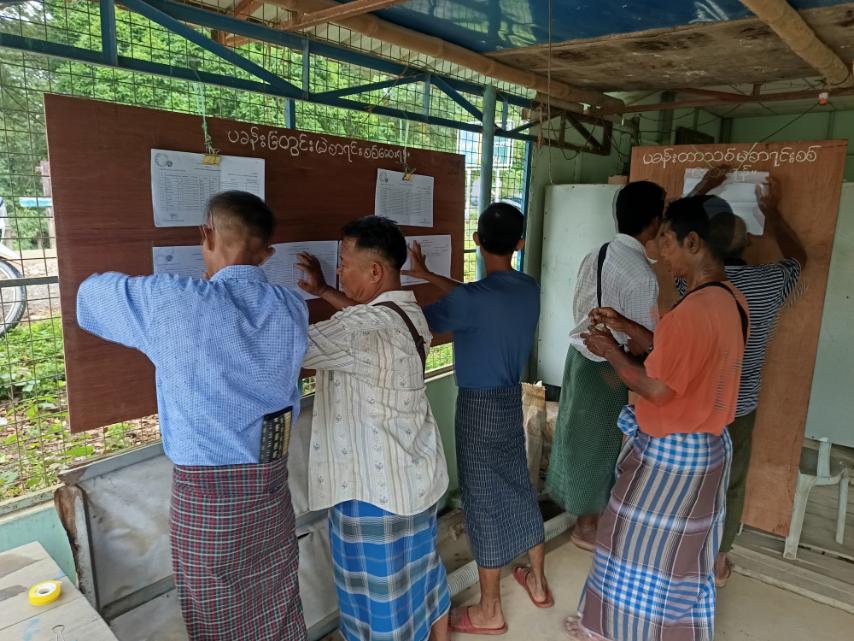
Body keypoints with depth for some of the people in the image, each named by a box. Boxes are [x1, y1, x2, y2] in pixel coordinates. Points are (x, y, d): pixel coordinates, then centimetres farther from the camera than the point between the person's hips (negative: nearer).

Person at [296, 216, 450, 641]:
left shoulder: (363, 330, -28)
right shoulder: (409, 312, 1)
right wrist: (323, 292, 17)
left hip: (377, 484, -9)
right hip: (417, 472, 9)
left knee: (381, 586, 14)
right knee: (419, 565, 27)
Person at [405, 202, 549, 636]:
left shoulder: (472, 299, -23)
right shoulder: (529, 289, -1)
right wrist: (426, 274, 18)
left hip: (480, 406, -7)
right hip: (512, 400, 7)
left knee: (484, 502, 5)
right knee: (519, 487, 21)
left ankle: (489, 612, 23)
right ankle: (538, 582, 39)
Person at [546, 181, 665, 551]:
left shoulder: (593, 257, 1)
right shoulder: (642, 276, -24)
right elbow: (640, 346, -20)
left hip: (581, 354, 8)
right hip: (608, 369, -8)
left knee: (581, 436, 21)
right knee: (599, 442, 9)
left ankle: (583, 511, 42)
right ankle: (587, 526, 28)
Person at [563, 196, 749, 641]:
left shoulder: (694, 310, -28)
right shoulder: (732, 300, 1)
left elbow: (656, 388, -23)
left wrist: (611, 352, -9)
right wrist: (625, 326, 9)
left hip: (669, 452, -9)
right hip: (707, 446, 9)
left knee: (640, 546, 11)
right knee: (682, 551, 24)